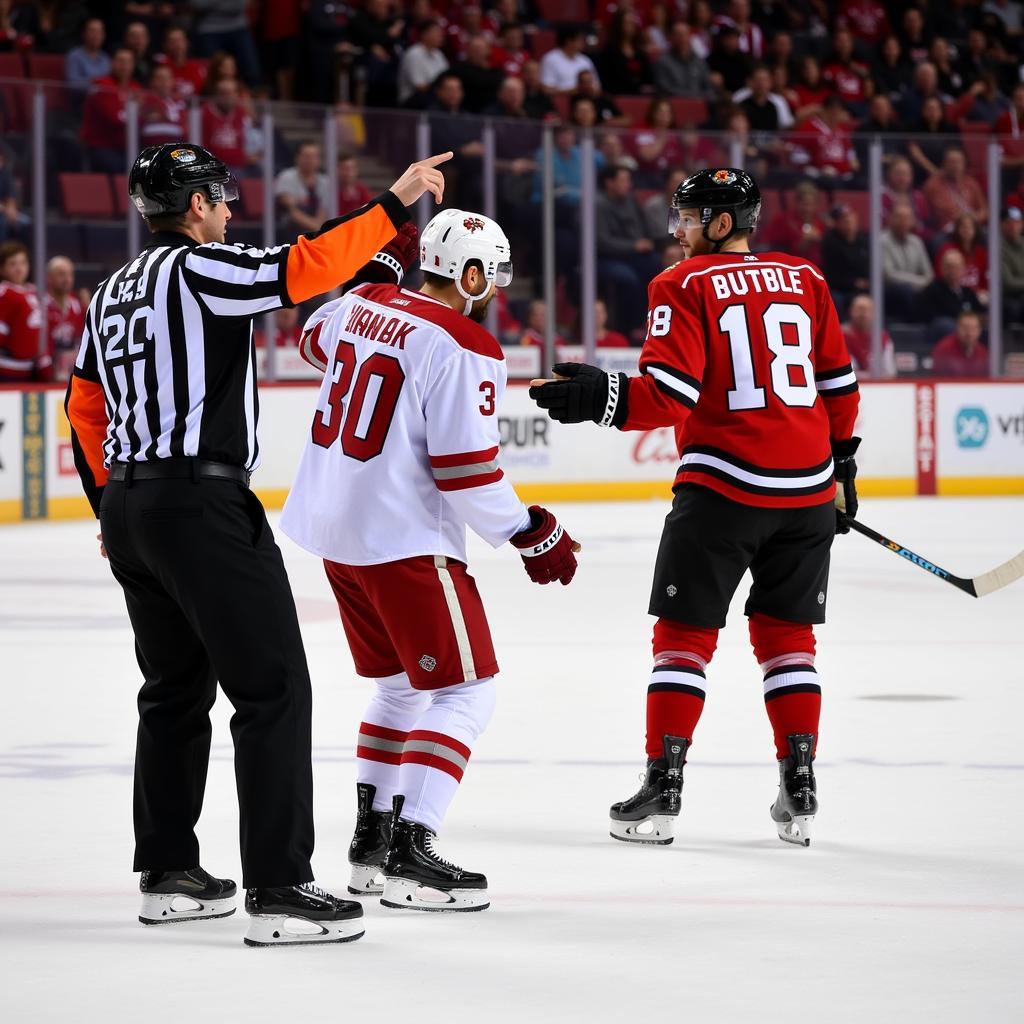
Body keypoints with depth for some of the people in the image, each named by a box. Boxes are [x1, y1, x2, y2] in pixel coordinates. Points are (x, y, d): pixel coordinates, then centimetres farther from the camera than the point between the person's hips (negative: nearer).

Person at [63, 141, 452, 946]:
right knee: (272, 689, -7)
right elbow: (306, 269, -23)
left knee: (176, 689, 19)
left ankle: (168, 872, 24)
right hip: (202, 507, -9)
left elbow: (85, 409, 21)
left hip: (129, 509, 9)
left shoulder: (115, 292, 16)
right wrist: (395, 205, -17)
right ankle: (278, 888, -11)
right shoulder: (199, 268, -10)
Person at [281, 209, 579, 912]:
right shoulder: (464, 347, -17)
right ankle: (410, 856, -12)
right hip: (403, 540, -9)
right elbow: (466, 470, -19)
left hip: (335, 531, 9)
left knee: (401, 682, 23)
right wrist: (534, 535, -7)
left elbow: (316, 340, 31)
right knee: (466, 692, -3)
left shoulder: (365, 304, 6)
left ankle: (372, 839, 25)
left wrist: (382, 269, 41)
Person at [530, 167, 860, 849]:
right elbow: (839, 384, 15)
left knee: (685, 631, 5)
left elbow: (670, 397, -16)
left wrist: (600, 400, -14)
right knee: (787, 634, 13)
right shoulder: (805, 280, 10)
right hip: (808, 488, 5)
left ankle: (664, 786, 1)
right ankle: (800, 792, 10)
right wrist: (841, 466, 24)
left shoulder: (685, 286, -5)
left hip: (723, 486, -4)